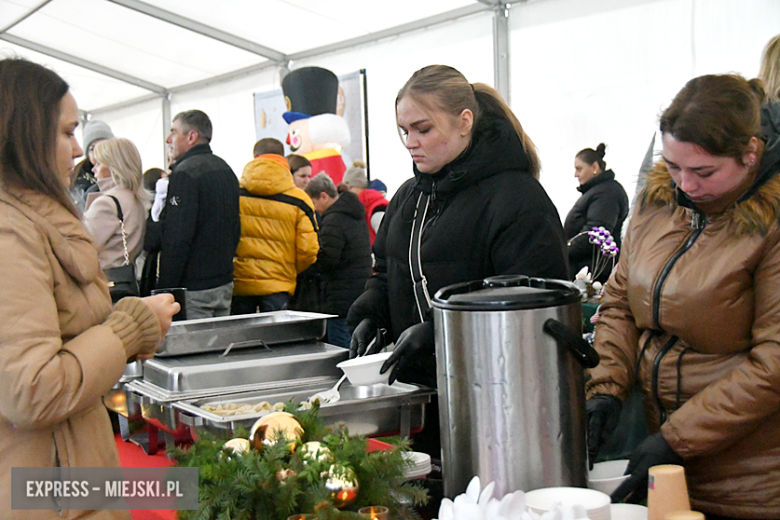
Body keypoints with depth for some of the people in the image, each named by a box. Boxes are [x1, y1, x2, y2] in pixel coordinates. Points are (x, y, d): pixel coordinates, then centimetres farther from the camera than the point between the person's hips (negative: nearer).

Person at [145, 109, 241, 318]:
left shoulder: (185, 172, -14)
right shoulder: (226, 170, 15)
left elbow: (176, 238, -20)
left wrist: (165, 288, -16)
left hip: (193, 286, -9)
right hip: (225, 283, 9)